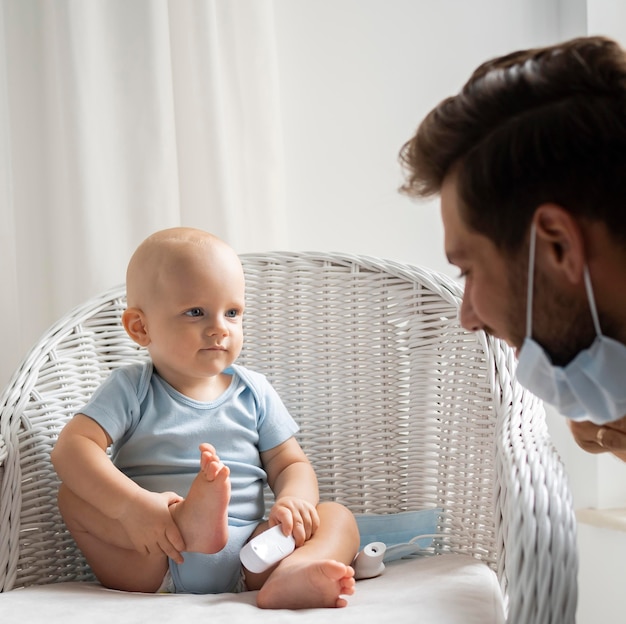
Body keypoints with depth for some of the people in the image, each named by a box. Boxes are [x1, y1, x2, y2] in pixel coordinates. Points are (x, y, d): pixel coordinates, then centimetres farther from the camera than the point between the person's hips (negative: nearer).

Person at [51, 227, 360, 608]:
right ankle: (187, 521, -46)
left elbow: (291, 464, 11)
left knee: (338, 517, -13)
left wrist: (293, 501, -15)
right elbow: (72, 446, -12)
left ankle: (290, 575, -48)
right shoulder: (131, 390, 2)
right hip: (151, 569, -2)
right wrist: (132, 505, -29)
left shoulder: (254, 392, 12)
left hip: (243, 564, 3)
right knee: (74, 496, -21)